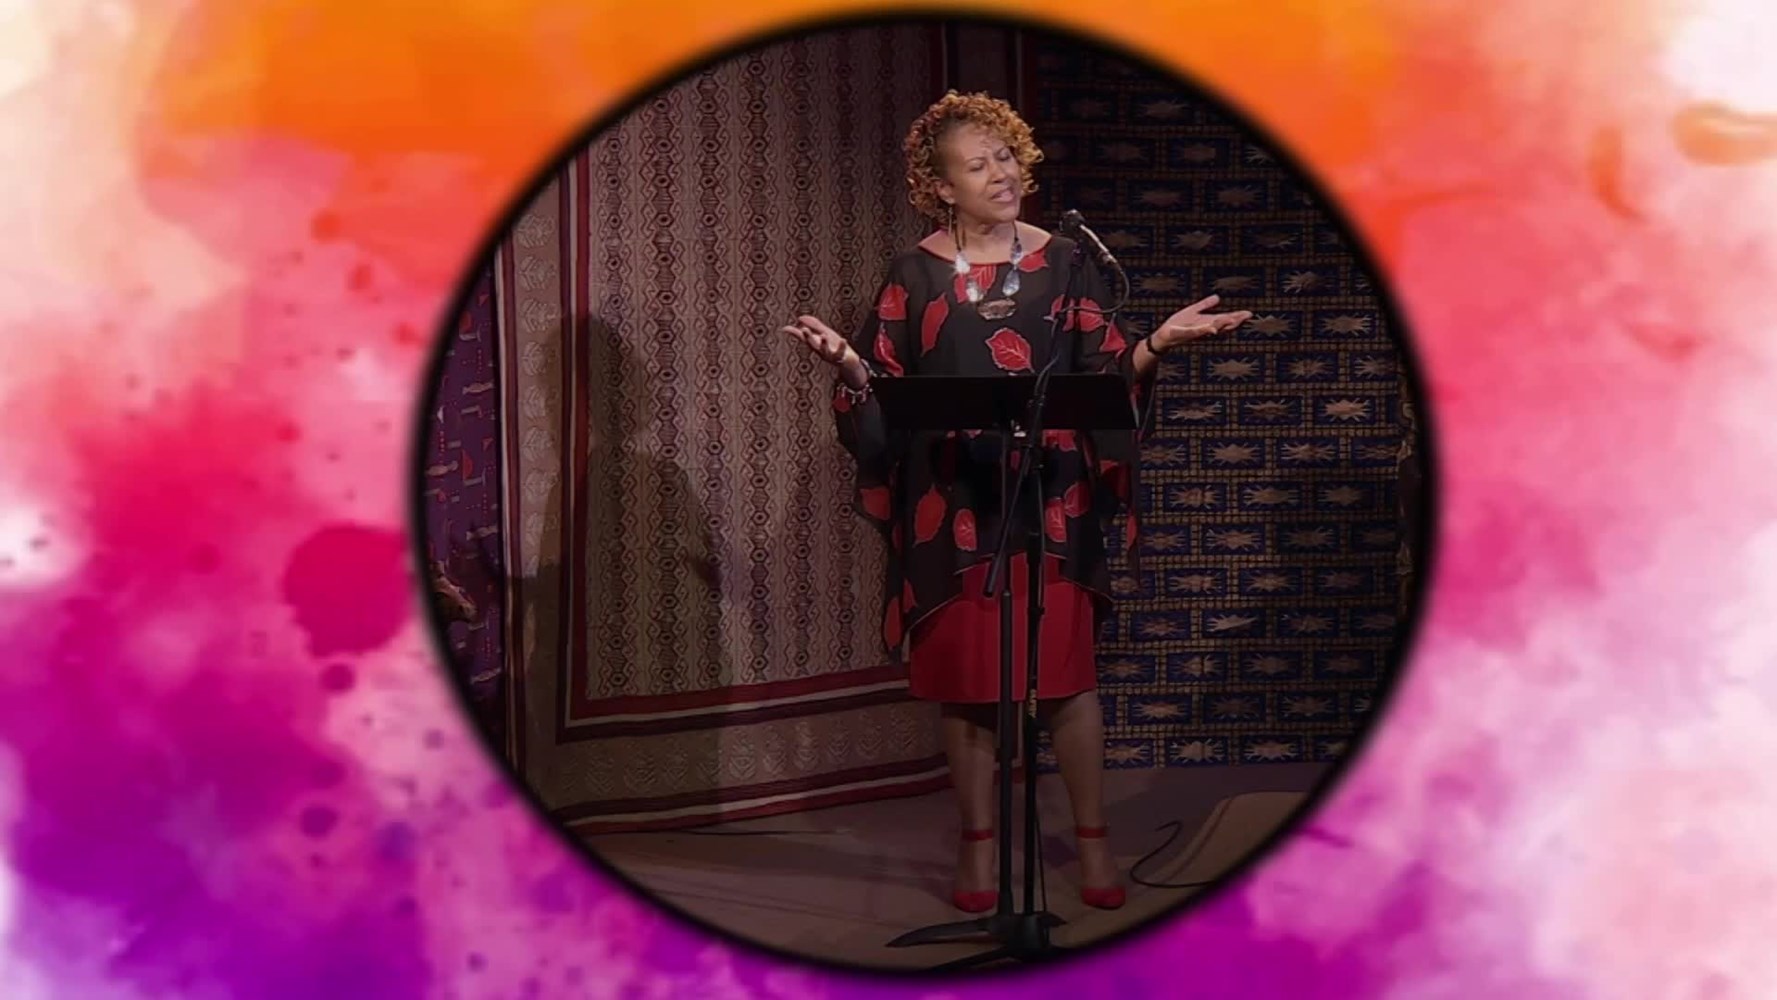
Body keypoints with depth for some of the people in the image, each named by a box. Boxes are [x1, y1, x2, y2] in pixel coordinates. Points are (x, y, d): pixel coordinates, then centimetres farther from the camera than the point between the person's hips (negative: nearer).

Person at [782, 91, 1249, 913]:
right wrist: (847, 361, -18)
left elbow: (1106, 373, 3)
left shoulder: (1062, 261, 6)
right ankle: (977, 845, 17)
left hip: (1050, 503, 0)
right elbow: (887, 387, 2)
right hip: (953, 507, 0)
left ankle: (1092, 841, 14)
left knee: (1068, 673, 0)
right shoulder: (914, 273, 4)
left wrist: (1157, 342, -14)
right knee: (963, 676, 4)